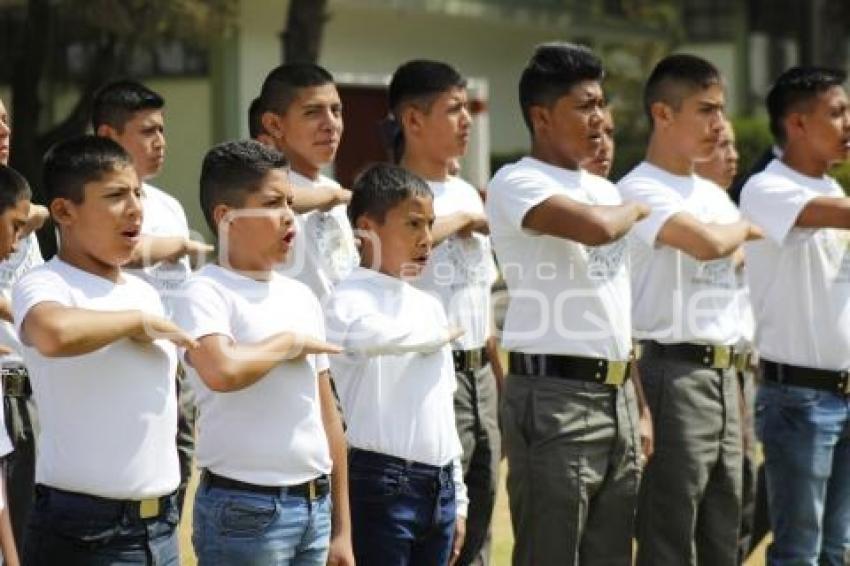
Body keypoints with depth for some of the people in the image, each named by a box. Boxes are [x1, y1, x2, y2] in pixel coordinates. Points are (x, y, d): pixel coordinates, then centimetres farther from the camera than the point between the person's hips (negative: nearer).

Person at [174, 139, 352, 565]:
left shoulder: (302, 298, 13)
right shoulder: (207, 293, -10)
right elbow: (222, 371, -32)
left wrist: (342, 528, 16)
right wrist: (290, 343, -13)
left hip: (314, 505, 7)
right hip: (245, 509, -7)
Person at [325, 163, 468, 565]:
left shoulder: (429, 306, 15)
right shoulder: (351, 300, -9)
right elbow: (374, 335, -34)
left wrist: (457, 499, 19)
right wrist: (441, 335, -14)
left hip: (439, 486, 7)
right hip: (383, 484, -7)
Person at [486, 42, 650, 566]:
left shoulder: (604, 190, 17)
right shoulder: (516, 183, -8)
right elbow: (596, 227, -27)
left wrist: (639, 403, 18)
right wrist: (636, 210, -5)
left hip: (617, 393, 8)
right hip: (555, 395, -8)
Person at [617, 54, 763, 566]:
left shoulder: (714, 195, 17)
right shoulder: (640, 191, -10)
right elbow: (709, 242, -26)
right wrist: (747, 227, -4)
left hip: (723, 374, 8)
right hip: (674, 373, -8)